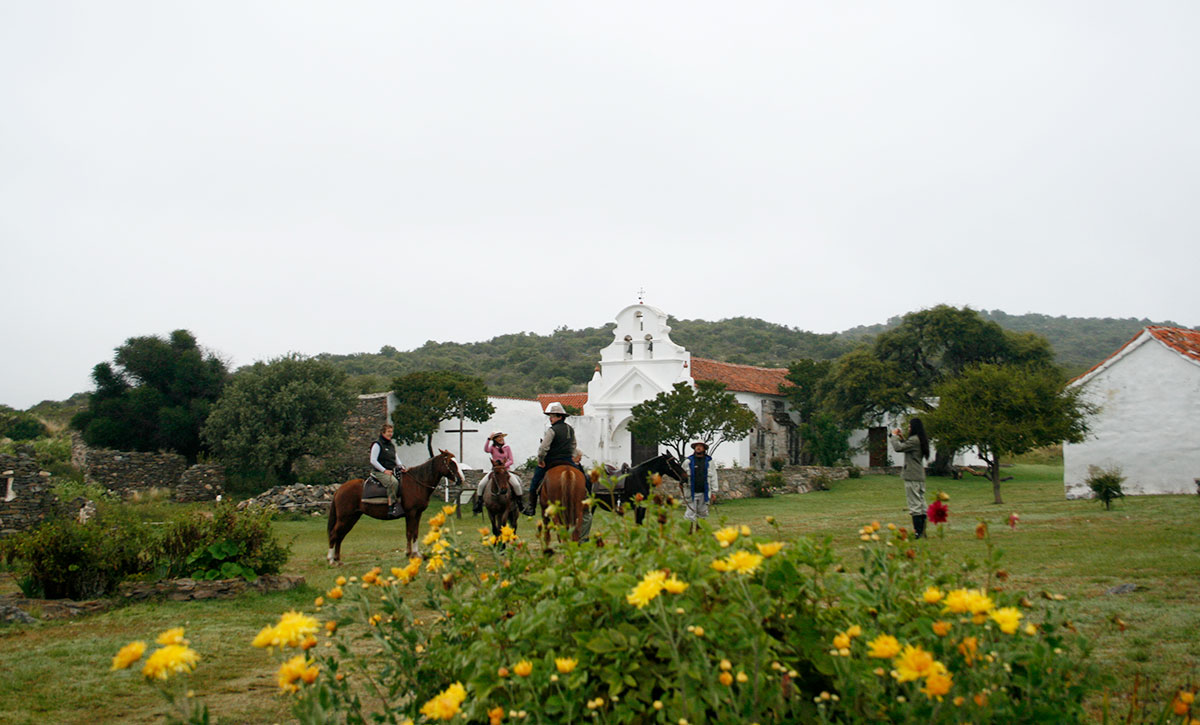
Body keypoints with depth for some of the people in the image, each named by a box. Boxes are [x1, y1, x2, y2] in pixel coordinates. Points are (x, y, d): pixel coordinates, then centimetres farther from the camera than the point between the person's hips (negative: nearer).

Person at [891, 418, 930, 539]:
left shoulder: (914, 440, -16)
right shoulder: (921, 440, 14)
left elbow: (898, 448, -19)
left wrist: (894, 436, -4)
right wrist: (902, 437, 17)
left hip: (912, 477, -10)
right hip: (920, 476, 10)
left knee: (914, 504, -8)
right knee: (921, 502, 12)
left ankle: (917, 532, -9)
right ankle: (922, 531, 17)